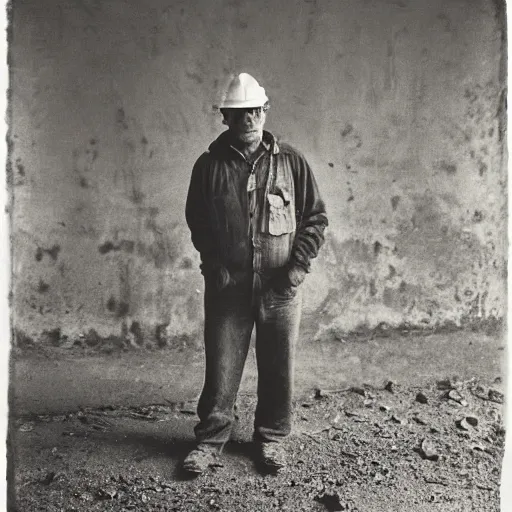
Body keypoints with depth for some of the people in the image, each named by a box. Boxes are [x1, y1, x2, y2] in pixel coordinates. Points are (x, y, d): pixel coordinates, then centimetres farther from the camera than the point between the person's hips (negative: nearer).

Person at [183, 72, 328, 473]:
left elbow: (316, 217, 4)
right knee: (221, 367, 6)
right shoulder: (209, 165, 3)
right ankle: (210, 440, 23)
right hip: (227, 286, 0)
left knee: (279, 367, 10)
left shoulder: (290, 161, 2)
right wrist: (213, 263, 1)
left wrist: (299, 265, -6)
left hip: (280, 288, 0)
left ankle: (272, 437, 29)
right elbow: (195, 220, 11)